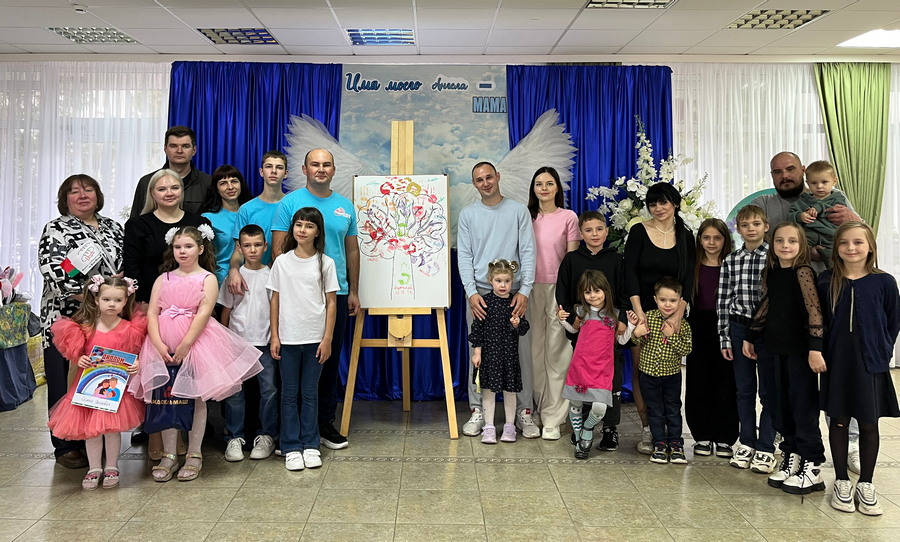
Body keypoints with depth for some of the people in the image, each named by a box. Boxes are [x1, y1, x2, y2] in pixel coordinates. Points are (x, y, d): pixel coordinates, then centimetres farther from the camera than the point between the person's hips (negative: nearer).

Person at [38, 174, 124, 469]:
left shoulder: (113, 227, 14)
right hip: (67, 320, -4)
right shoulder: (55, 230, 0)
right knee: (67, 385, 2)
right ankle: (66, 447, 13)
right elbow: (54, 272, -12)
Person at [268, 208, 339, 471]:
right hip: (288, 339, 1)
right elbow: (275, 301, 5)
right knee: (290, 394, 7)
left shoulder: (325, 263, 0)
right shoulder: (282, 261, 2)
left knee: (310, 393, 8)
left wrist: (327, 339, -4)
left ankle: (310, 445, 19)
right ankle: (291, 448, 15)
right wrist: (274, 336, 0)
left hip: (315, 339, -1)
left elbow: (331, 303, 0)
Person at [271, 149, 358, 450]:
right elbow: (278, 248, -4)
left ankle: (325, 423, 21)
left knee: (331, 359, 10)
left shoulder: (345, 206, 11)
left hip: (336, 294, 4)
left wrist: (353, 292, 12)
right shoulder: (290, 202, -1)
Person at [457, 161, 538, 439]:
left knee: (521, 353, 1)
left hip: (514, 294, -1)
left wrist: (524, 291, -9)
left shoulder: (518, 210, 5)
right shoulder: (468, 214, 8)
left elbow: (528, 252, 1)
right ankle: (477, 411, 14)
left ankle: (524, 412, 11)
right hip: (479, 294, 1)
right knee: (478, 353, 3)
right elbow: (464, 257, 4)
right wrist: (472, 293, -8)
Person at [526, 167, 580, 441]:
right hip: (532, 287, 3)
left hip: (558, 287, -3)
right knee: (534, 349, 5)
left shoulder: (568, 217, 4)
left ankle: (552, 417, 2)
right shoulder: (526, 217, 12)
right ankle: (536, 410, 18)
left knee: (556, 351, -4)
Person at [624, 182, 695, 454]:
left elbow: (688, 278, 2)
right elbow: (630, 271, -5)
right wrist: (638, 311, -14)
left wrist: (679, 311, -12)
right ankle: (647, 429, 7)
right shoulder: (639, 232, 1)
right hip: (641, 310, -1)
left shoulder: (685, 236, 7)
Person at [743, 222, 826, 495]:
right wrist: (749, 337, 18)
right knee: (783, 405, 10)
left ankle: (812, 465, 8)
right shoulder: (771, 273, 9)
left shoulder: (803, 272, -12)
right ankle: (791, 456, 21)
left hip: (801, 350, -7)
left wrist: (815, 348, -23)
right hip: (778, 349, 7)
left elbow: (815, 311, -17)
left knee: (804, 406, -2)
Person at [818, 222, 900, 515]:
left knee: (869, 423, 8)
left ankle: (865, 484, 23)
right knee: (839, 421, 8)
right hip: (836, 364, 1)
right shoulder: (827, 281, -1)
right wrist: (821, 352, 0)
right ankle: (842, 482, 22)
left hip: (870, 365, 0)